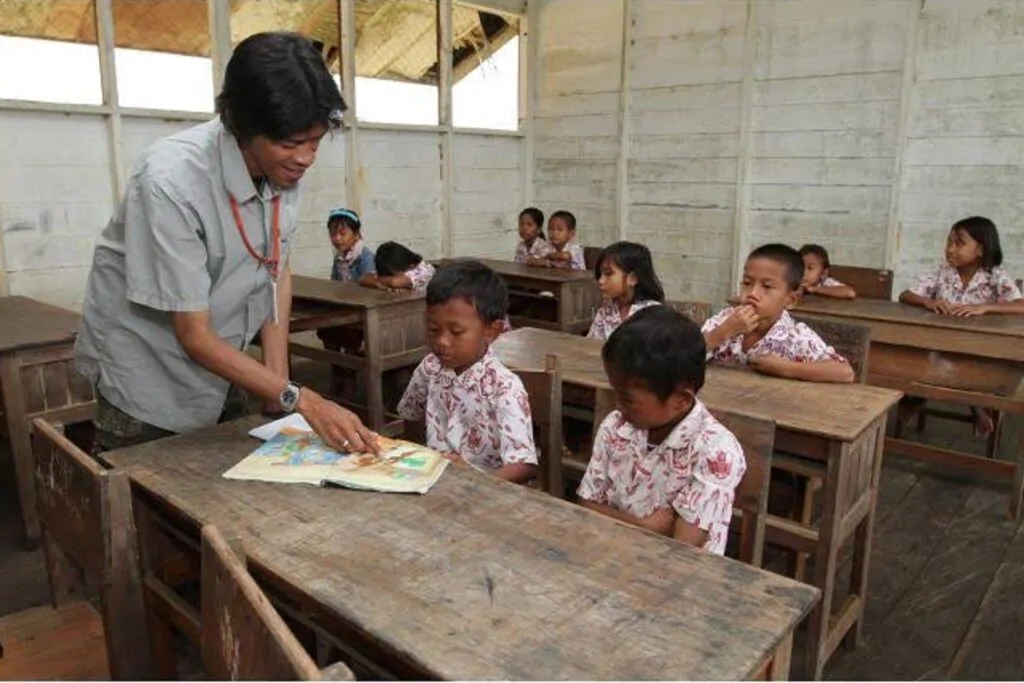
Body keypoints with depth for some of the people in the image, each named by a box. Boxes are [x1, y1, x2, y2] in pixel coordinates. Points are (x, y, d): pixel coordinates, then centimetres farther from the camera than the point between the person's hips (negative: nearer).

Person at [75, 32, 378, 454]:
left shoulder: (283, 166, -13)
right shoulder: (171, 182, -30)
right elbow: (194, 335, -24)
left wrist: (276, 374, -8)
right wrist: (299, 399, -29)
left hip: (219, 367, 5)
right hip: (147, 379, -5)